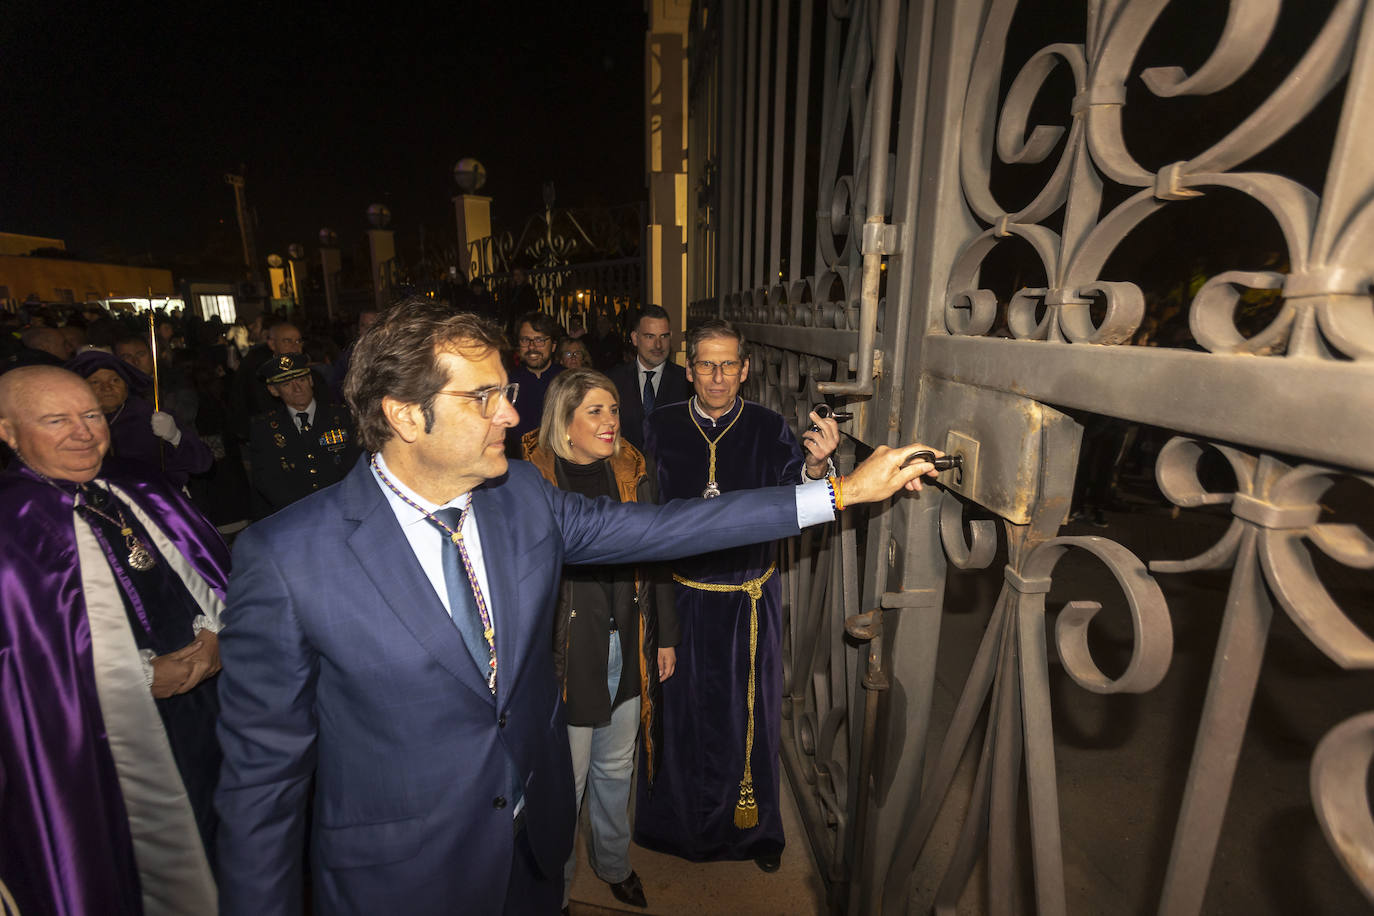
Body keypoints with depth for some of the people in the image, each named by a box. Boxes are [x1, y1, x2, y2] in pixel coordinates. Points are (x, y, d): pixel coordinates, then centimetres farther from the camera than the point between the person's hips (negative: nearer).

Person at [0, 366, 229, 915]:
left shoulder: (137, 490, 3)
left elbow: (211, 564, 5)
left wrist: (213, 633, -12)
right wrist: (148, 674, -17)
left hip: (215, 690, 5)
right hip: (120, 733, -5)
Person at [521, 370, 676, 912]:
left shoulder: (632, 472, 2)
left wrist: (665, 637, 9)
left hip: (628, 648, 4)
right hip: (565, 650, -4)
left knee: (615, 767, 22)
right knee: (565, 776, 11)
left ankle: (614, 864, 48)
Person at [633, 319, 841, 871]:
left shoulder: (769, 429, -8)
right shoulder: (662, 427, -5)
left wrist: (815, 465, -43)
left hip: (749, 601, 0)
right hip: (680, 597, 1)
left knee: (748, 714, 16)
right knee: (680, 707, 17)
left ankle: (753, 825, 42)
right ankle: (678, 818, 44)